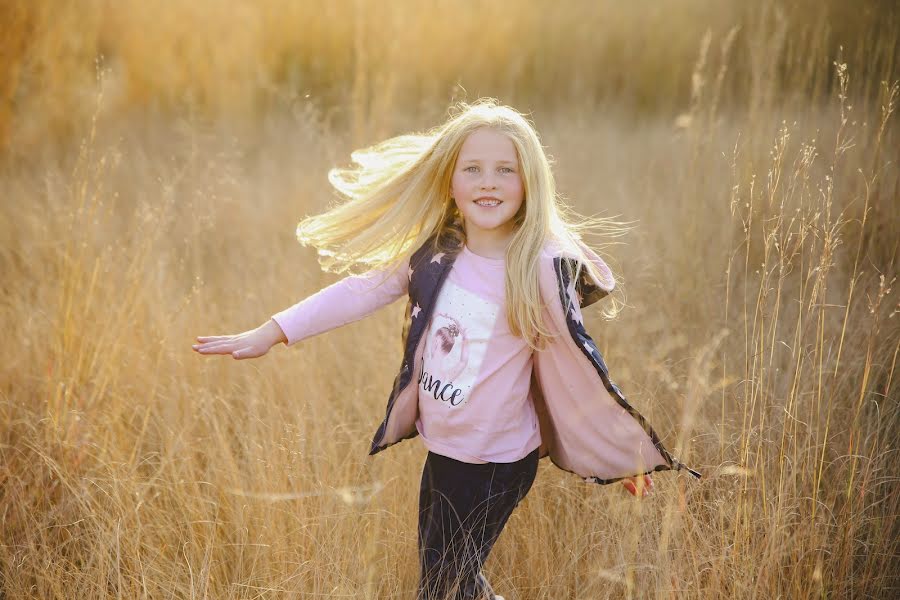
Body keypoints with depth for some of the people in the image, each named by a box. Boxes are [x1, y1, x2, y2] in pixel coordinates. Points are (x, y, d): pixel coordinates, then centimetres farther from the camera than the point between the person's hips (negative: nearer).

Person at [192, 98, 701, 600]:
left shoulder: (541, 270, -20)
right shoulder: (436, 253, -5)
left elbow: (582, 368, -14)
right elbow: (362, 290, 1)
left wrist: (628, 456, -6)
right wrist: (271, 333, 1)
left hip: (496, 465, -6)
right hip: (441, 449, 6)